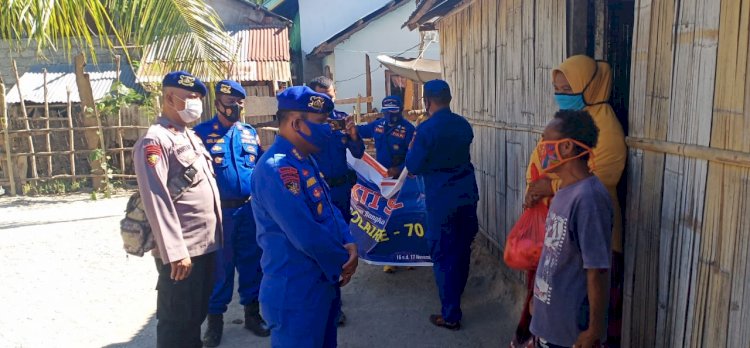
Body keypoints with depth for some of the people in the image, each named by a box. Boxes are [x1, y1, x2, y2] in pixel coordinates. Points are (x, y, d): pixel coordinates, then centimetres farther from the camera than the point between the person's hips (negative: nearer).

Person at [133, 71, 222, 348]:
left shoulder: (191, 136, 15)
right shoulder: (154, 141, -13)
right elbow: (156, 201, -20)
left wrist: (215, 233, 16)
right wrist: (175, 252, -22)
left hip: (206, 244, 8)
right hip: (181, 250, -8)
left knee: (197, 313, 21)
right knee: (177, 320, 6)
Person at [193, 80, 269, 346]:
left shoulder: (250, 133, 10)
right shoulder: (202, 132, -3)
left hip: (250, 210, 4)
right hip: (219, 211, -4)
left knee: (251, 262, 12)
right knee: (219, 266, 6)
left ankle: (252, 312, 28)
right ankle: (215, 319, 22)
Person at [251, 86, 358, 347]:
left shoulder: (306, 160, 9)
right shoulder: (276, 168, -24)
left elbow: (329, 208, 14)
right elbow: (306, 236, -28)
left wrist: (348, 243, -4)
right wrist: (343, 260, -11)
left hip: (323, 283, 10)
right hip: (295, 292, -10)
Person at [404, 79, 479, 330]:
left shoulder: (427, 129, -15)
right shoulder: (464, 125, 6)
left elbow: (413, 167, -9)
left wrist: (412, 147, 9)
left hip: (442, 199, -6)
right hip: (467, 193, 7)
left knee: (443, 254, 3)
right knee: (461, 247, 21)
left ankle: (451, 315, 8)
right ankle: (457, 292, 42)